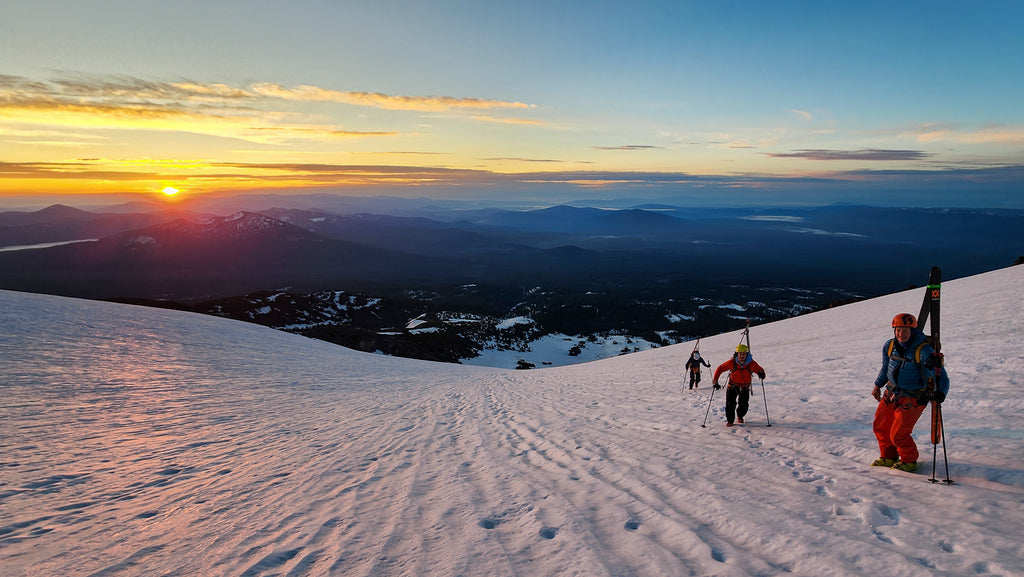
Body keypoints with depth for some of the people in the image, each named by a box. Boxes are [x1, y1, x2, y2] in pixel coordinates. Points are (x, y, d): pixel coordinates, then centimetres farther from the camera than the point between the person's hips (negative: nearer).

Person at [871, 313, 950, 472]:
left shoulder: (924, 351, -21)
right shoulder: (889, 346, -2)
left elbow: (942, 377, -19)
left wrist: (940, 393, -36)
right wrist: (878, 385, 22)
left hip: (913, 398, -6)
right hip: (892, 393, 6)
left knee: (898, 434, -8)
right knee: (880, 427, 12)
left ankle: (909, 461, 19)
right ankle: (888, 457, 34)